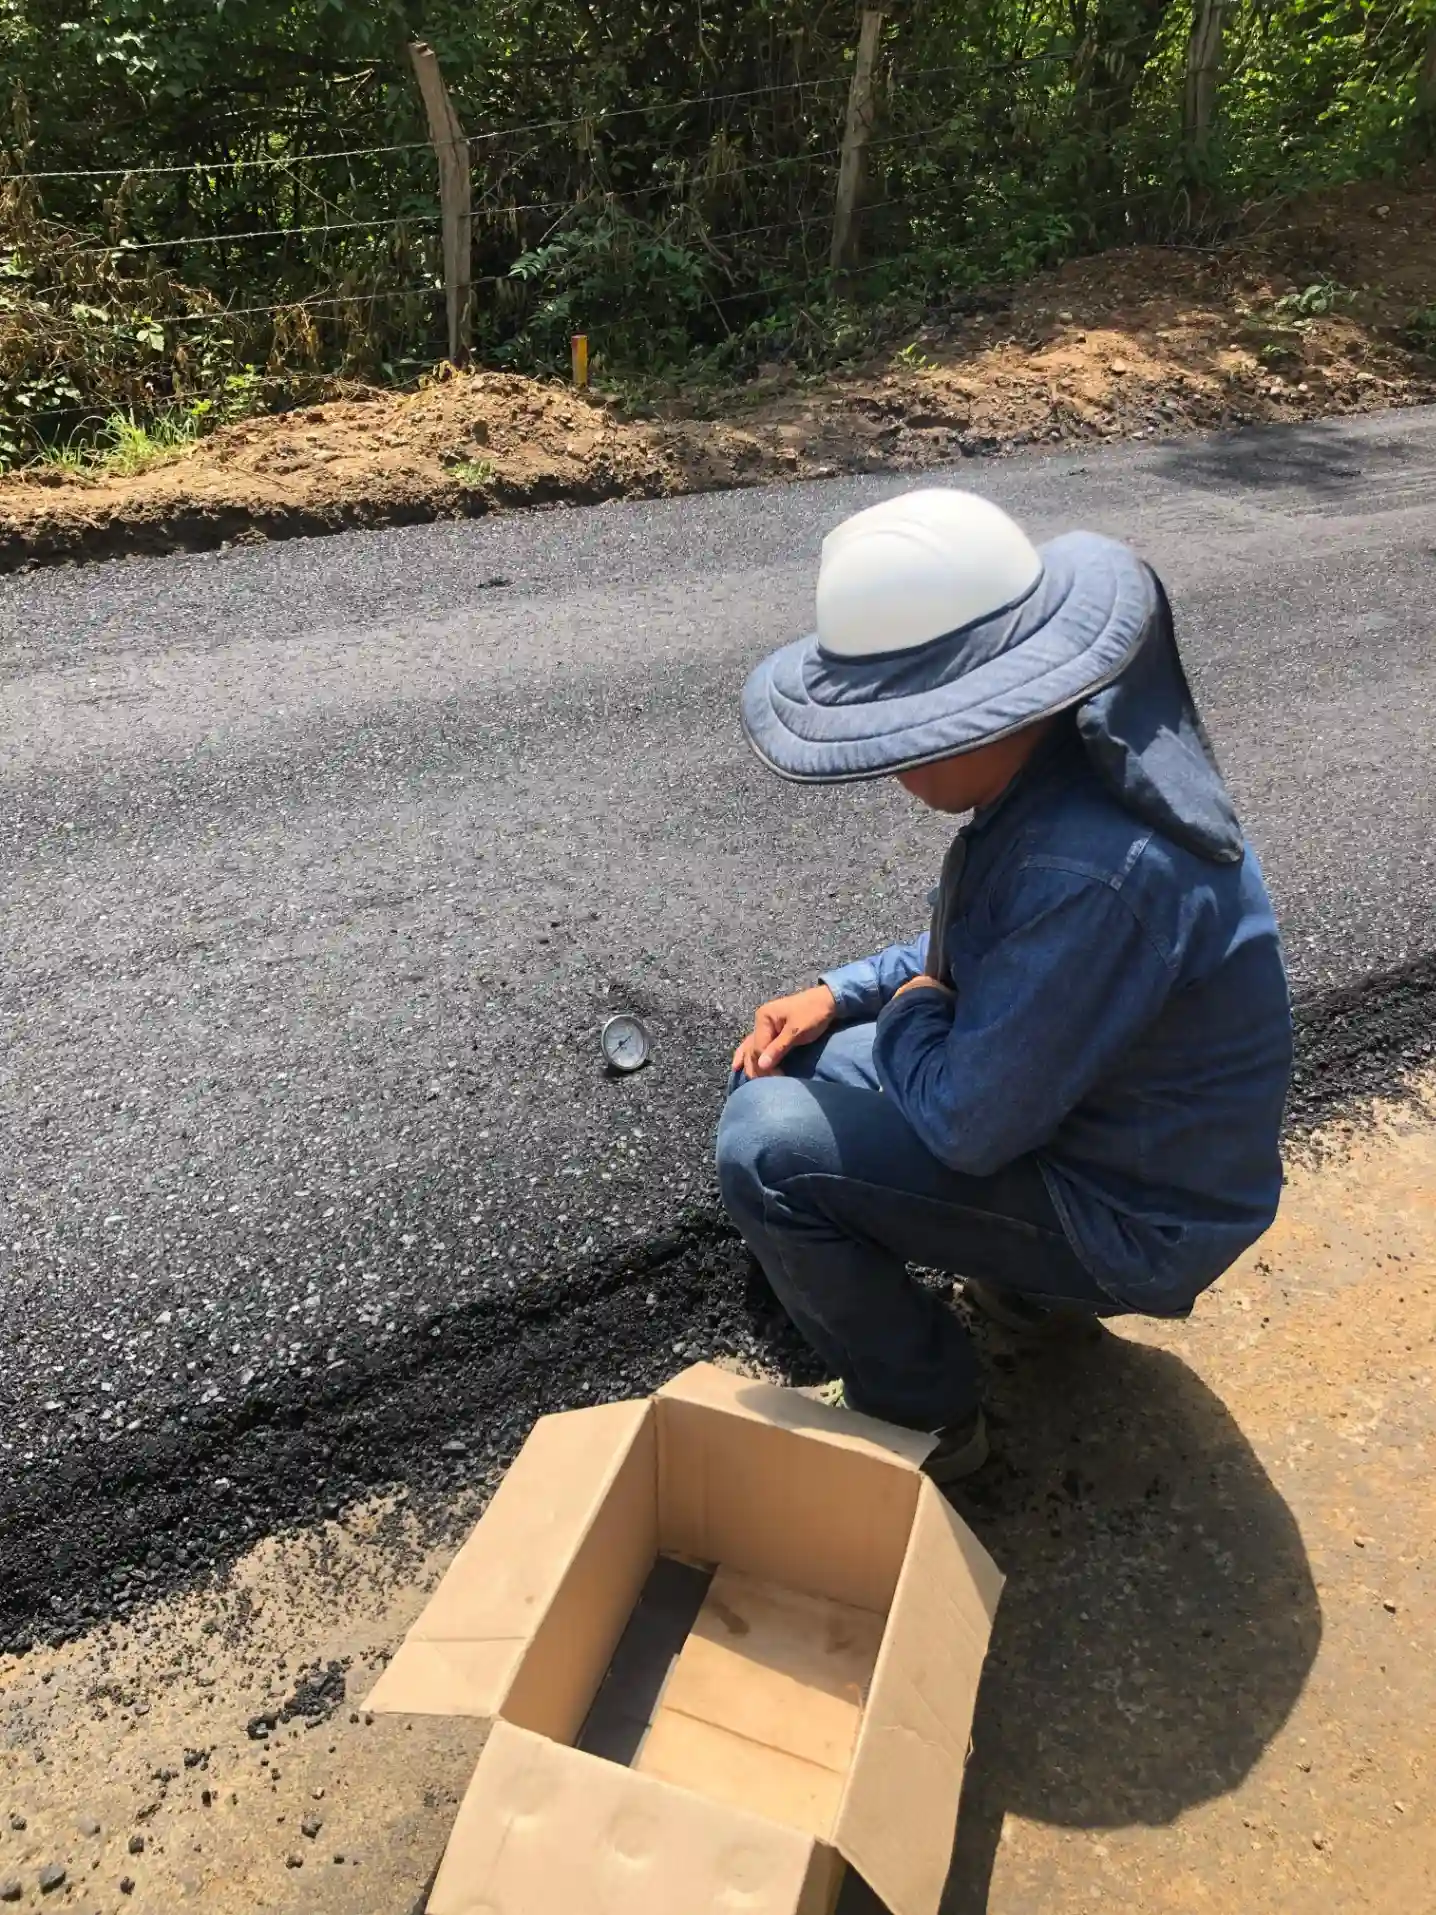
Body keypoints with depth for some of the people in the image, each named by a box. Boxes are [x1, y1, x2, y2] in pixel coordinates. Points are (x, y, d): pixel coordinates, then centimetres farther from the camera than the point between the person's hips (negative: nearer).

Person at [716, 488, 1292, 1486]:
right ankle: (1033, 1277, 20)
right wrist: (843, 991, -2)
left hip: (1136, 1216, -9)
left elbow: (969, 1126, -29)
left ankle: (923, 1414, 5)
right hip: (1079, 1107, 9)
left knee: (767, 1149, -21)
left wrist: (908, 1011, -9)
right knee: (781, 1068, 11)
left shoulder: (1099, 869, -37)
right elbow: (985, 952, 11)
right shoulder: (1061, 756, -6)